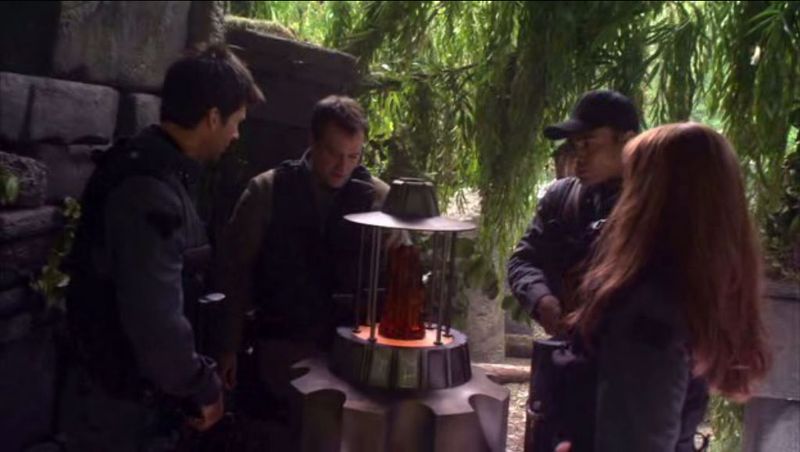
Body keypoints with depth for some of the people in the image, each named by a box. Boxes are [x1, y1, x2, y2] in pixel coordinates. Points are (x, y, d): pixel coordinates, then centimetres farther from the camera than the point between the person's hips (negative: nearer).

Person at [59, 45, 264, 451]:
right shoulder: (149, 192, -27)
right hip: (120, 407, -9)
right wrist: (204, 389, -14)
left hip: (137, 394, 9)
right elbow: (156, 323, -30)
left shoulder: (155, 171, 7)